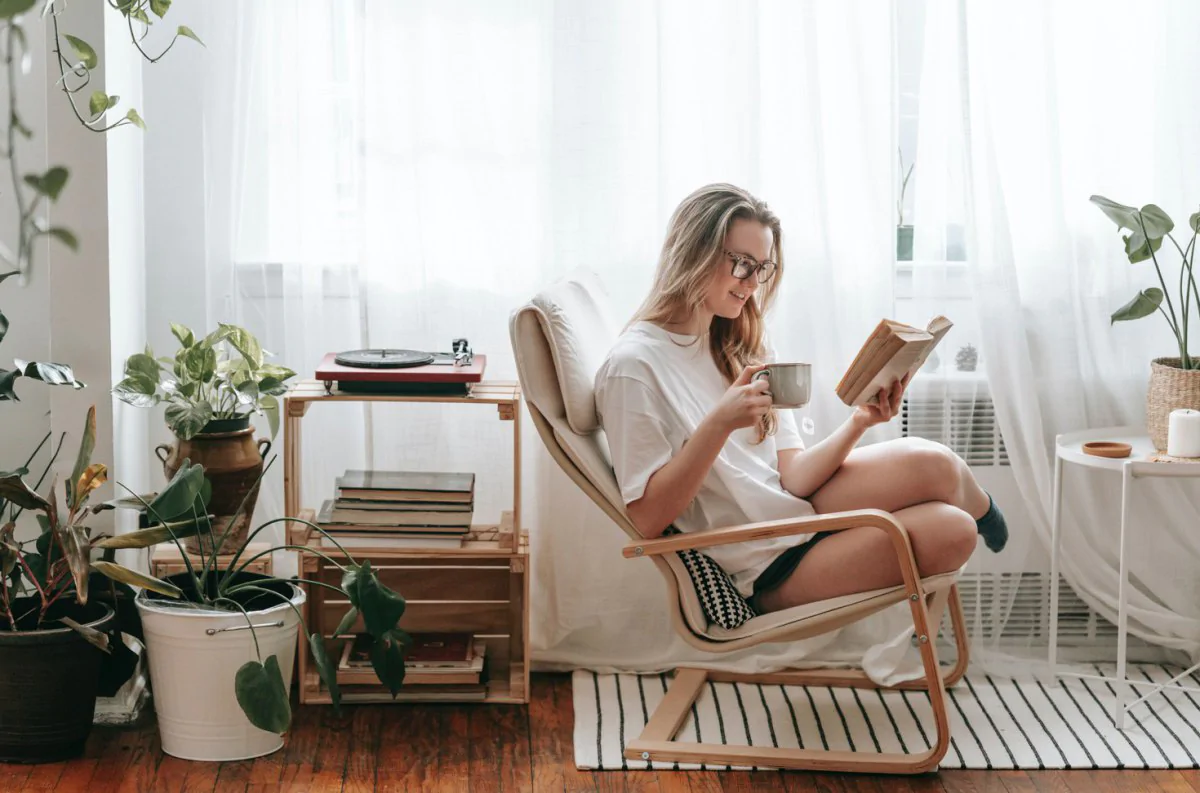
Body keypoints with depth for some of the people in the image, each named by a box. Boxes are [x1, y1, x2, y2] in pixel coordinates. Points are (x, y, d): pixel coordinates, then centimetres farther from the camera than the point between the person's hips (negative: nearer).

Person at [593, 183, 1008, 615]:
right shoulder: (633, 367, -13)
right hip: (764, 571, -7)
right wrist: (719, 423, -27)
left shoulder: (744, 349, 11)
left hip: (797, 510, 7)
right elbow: (648, 518, -17)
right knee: (931, 467, -20)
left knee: (951, 531, -20)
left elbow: (790, 477, 1)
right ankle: (978, 507, 16)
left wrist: (858, 423, -16)